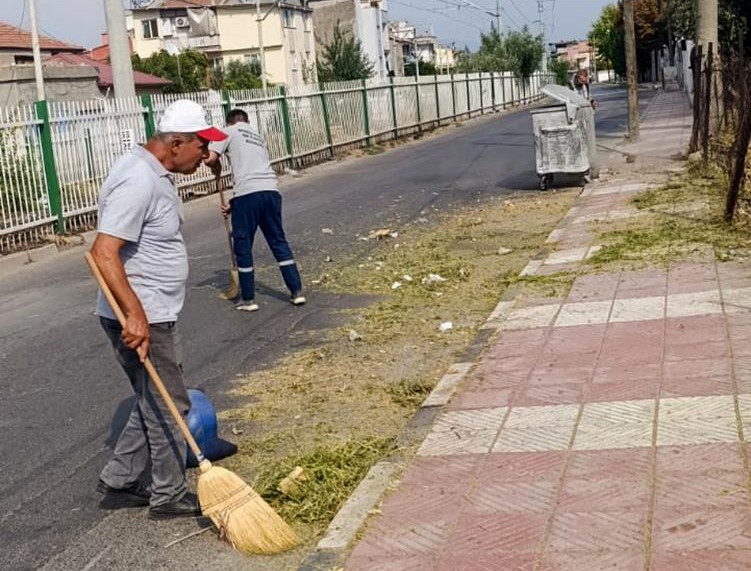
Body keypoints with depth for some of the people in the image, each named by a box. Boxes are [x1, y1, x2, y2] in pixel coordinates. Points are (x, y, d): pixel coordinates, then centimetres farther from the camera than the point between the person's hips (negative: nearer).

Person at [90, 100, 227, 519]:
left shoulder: (157, 174, 10)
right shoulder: (138, 181, -22)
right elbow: (104, 252, -28)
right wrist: (135, 313, -31)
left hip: (154, 314, 10)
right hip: (141, 319, -10)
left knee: (155, 404, 18)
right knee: (168, 406, 2)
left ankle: (120, 482, 29)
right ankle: (169, 497, 17)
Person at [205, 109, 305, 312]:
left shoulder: (229, 132, 9)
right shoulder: (258, 137, 28)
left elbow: (210, 158, -5)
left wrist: (217, 169, 19)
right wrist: (234, 204, 29)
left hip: (247, 193, -5)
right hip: (270, 190, 6)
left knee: (243, 245, 7)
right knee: (278, 241, 15)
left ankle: (248, 299, 13)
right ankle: (296, 291, 16)